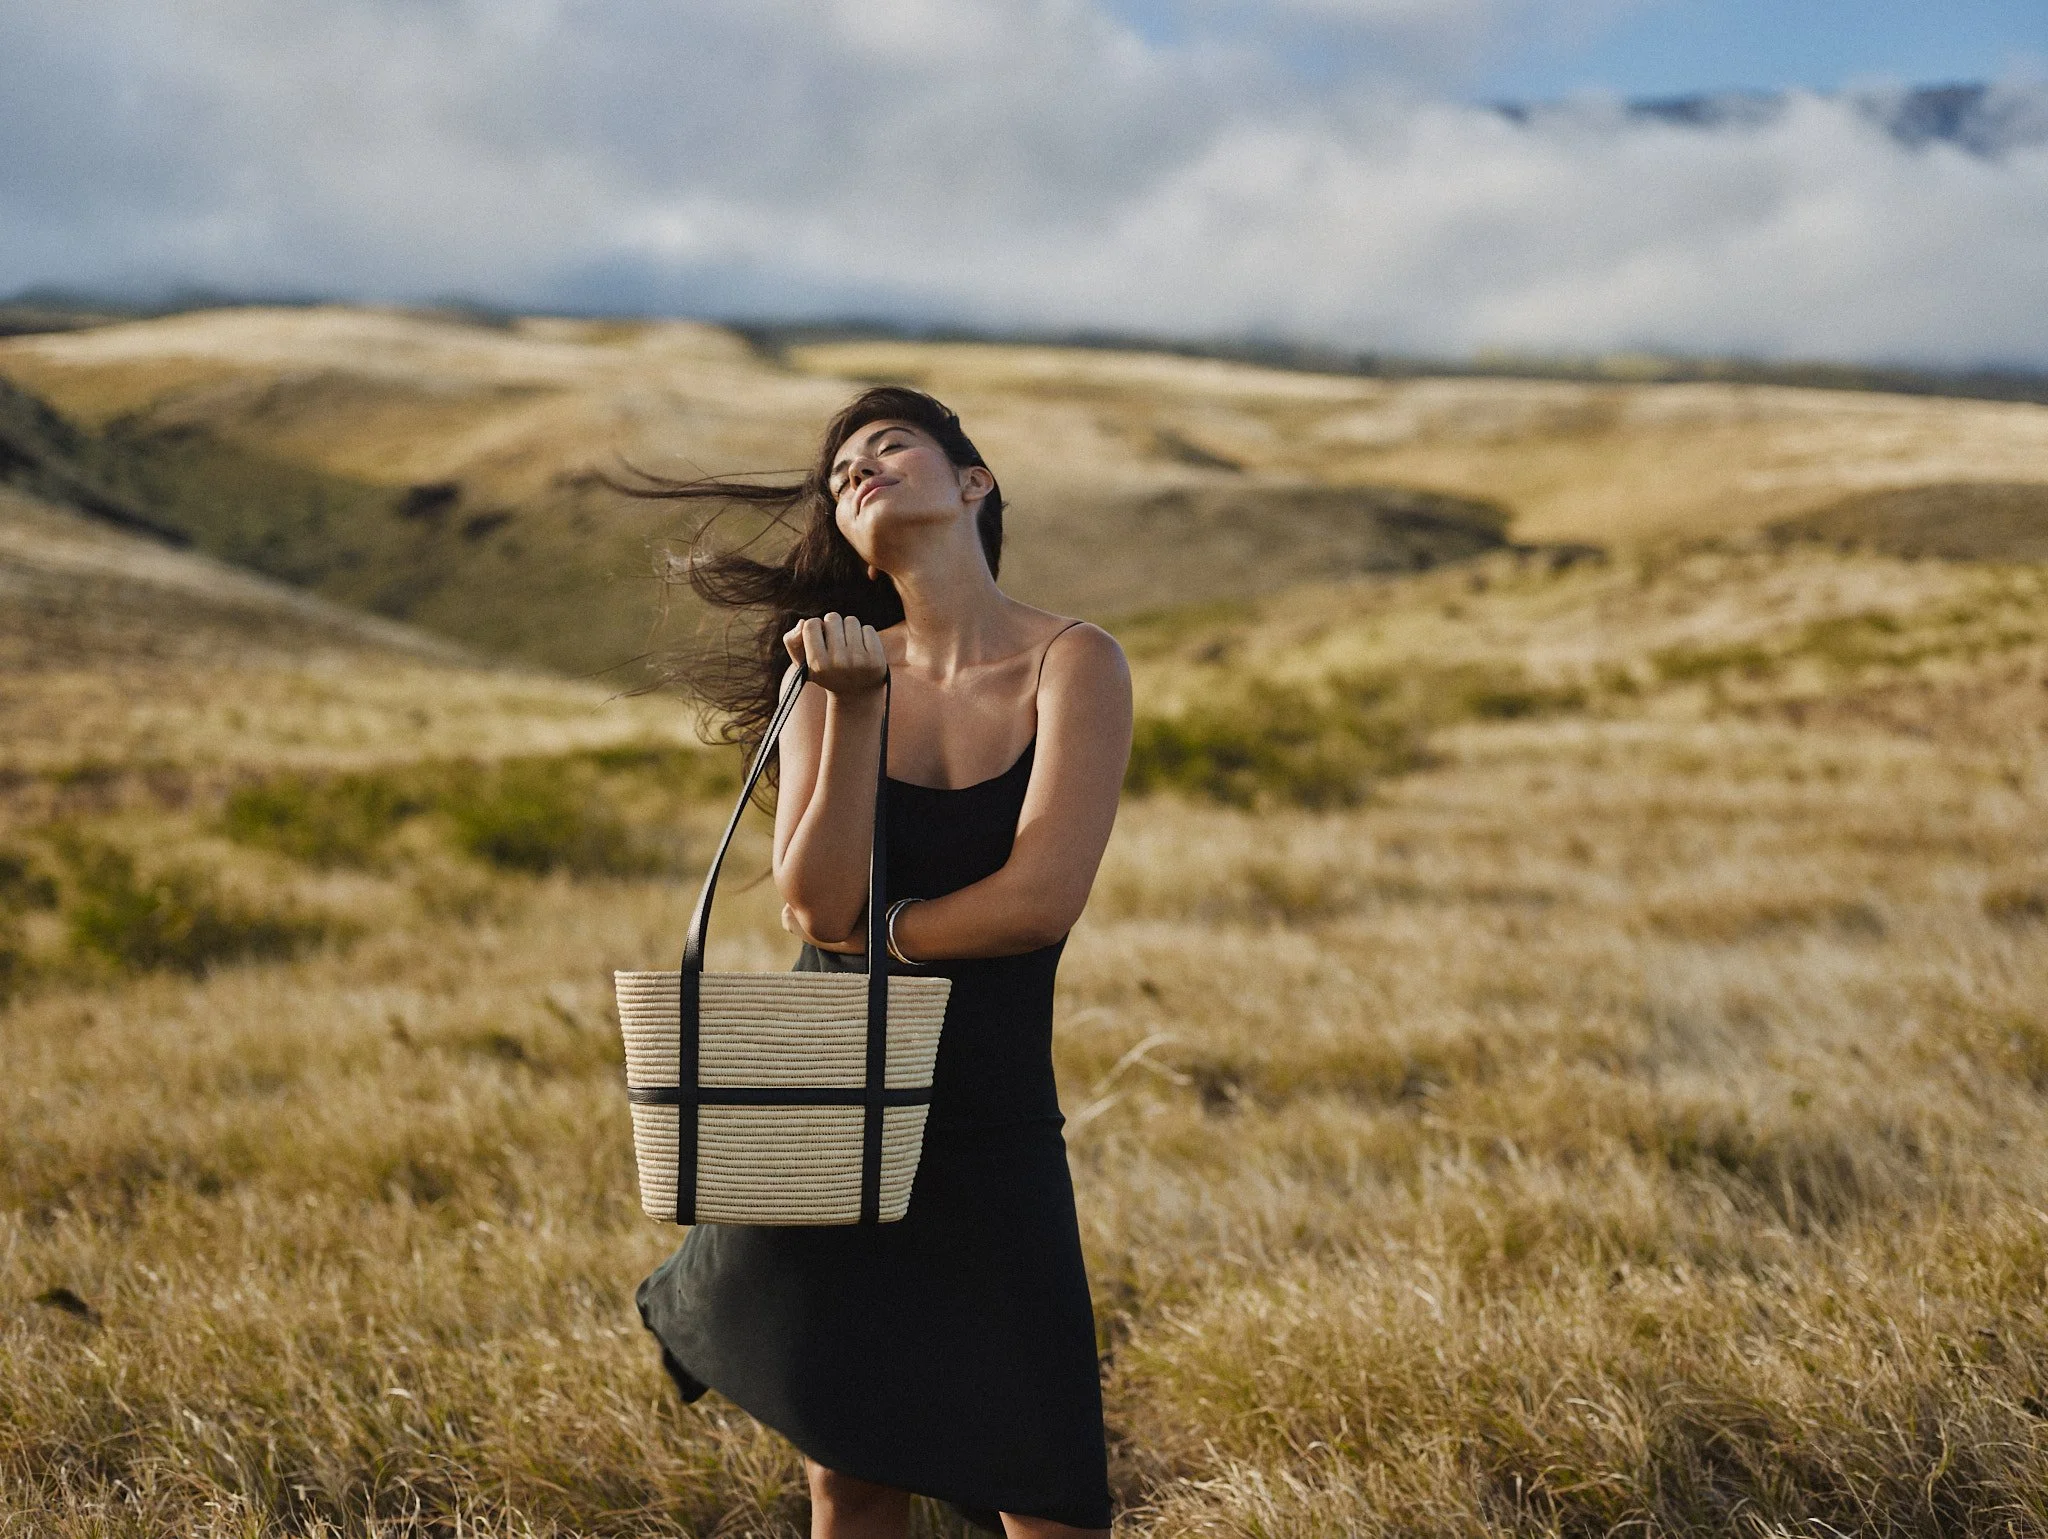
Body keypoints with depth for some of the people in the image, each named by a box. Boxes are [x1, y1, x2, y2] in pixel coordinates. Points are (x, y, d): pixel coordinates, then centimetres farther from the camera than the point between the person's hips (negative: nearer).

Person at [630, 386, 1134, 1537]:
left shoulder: (1074, 663, -7)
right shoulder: (833, 666, 2)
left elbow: (1042, 898, -18)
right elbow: (816, 903, -11)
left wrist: (868, 931, -6)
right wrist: (856, 709, -20)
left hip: (992, 1131, -2)